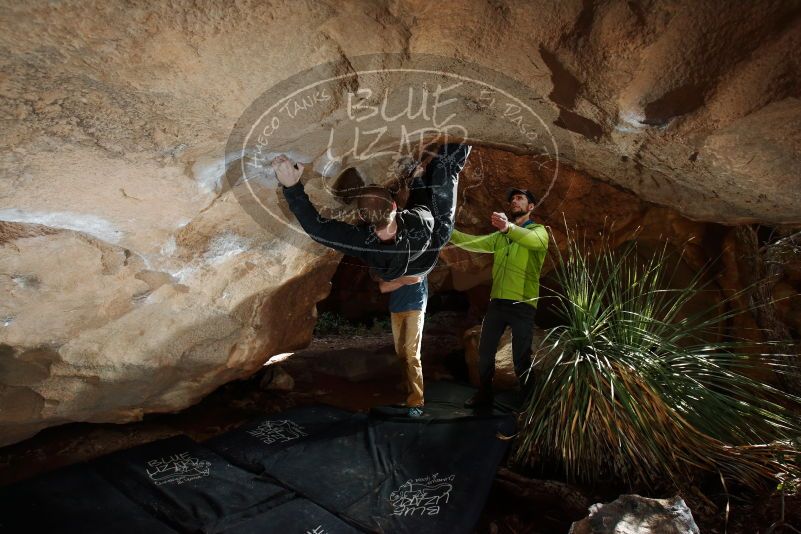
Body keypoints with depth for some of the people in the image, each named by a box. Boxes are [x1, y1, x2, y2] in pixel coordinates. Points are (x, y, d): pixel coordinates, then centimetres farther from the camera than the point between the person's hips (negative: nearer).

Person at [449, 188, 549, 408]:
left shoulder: (539, 231, 0)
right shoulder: (500, 237, 20)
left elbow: (534, 240, -25)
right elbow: (474, 242, 9)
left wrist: (509, 227, -45)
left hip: (523, 305, -6)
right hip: (497, 302, 6)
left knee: (521, 358, 0)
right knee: (485, 351, 11)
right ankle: (484, 394, 26)